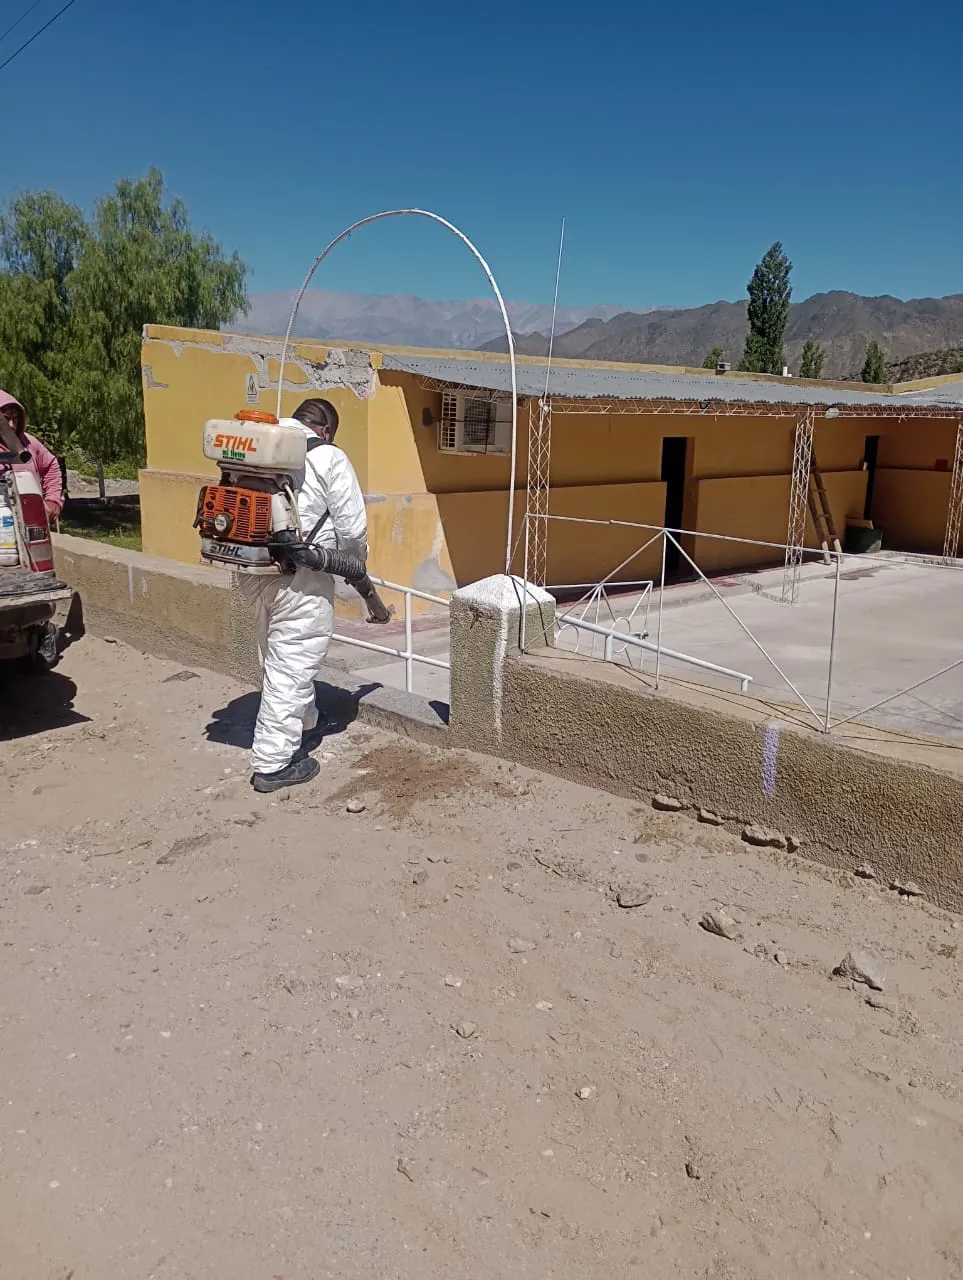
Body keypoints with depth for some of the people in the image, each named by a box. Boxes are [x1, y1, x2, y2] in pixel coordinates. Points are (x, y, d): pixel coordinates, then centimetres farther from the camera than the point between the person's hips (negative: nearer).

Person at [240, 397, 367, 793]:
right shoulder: (329, 458, -7)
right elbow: (352, 527, -8)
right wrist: (356, 565, 11)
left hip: (253, 571, 7)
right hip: (300, 579, -7)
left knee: (276, 656, 23)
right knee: (291, 666, 0)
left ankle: (300, 725, 44)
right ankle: (273, 764, 6)